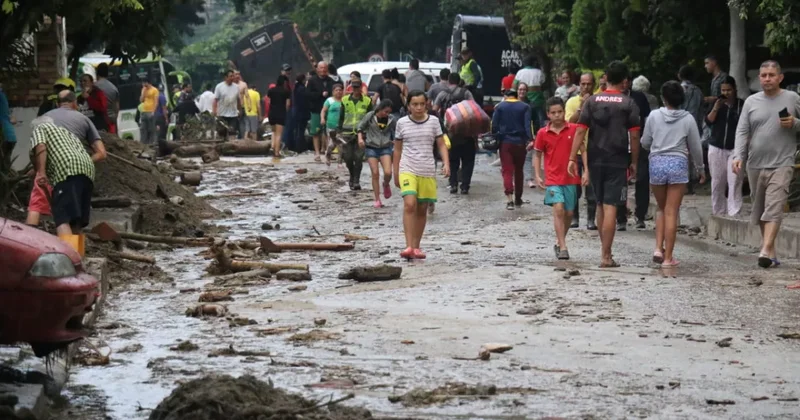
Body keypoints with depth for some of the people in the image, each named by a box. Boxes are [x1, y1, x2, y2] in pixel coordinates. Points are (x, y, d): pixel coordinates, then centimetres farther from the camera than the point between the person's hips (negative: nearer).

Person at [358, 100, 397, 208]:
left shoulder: (391, 119, -1)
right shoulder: (370, 116, -6)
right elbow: (360, 127, 5)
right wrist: (360, 138, -11)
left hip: (385, 147, 1)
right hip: (371, 147, -1)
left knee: (388, 172, -16)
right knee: (375, 174, -5)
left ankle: (386, 185, 21)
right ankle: (377, 200, 4)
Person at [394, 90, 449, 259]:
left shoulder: (433, 121, 5)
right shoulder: (402, 123, 3)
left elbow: (441, 145, 7)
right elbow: (397, 150, 11)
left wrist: (446, 163, -9)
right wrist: (395, 173, 11)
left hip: (428, 171, 2)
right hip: (408, 170, -2)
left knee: (422, 209, 7)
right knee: (409, 204, -19)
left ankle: (416, 247, 17)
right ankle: (409, 246, -22)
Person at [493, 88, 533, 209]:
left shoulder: (499, 107, 1)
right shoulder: (525, 107, 1)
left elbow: (494, 125, -4)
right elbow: (527, 125, -10)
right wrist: (530, 139, -18)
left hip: (505, 143, -1)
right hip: (520, 143, 1)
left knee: (507, 171, -4)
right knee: (518, 171, 16)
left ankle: (509, 199, -20)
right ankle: (518, 199, 25)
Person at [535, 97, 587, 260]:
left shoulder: (573, 129, -1)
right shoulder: (543, 133, 0)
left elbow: (582, 150, 3)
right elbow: (538, 155, 9)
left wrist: (585, 171, -6)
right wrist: (538, 176, 0)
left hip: (571, 179, 2)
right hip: (553, 179, -1)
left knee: (568, 213, 8)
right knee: (558, 209, -16)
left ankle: (559, 242, 30)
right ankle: (563, 248, -16)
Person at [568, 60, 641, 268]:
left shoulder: (592, 101, 4)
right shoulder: (628, 104, -3)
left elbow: (580, 131, -2)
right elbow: (634, 136, -6)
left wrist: (572, 159, -1)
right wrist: (634, 162, 3)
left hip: (595, 160, 3)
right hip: (617, 161, -3)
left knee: (600, 205, 16)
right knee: (610, 207, -4)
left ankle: (606, 251, 25)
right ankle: (606, 256, -7)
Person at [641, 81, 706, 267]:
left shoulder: (654, 116, 1)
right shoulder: (688, 119, 0)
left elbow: (645, 143, 8)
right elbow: (696, 147, 5)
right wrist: (700, 169, 19)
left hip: (657, 163, 1)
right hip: (678, 163, -1)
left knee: (662, 209, 19)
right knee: (672, 212, 1)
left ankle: (658, 248, 4)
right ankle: (668, 257, 2)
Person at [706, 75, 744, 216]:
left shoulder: (742, 105, -1)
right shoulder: (718, 103, 9)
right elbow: (708, 121, 1)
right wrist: (715, 108, -13)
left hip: (735, 149, -3)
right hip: (716, 148, 3)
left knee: (734, 182, -12)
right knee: (717, 183, 7)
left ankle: (733, 214, -16)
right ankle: (718, 213, 15)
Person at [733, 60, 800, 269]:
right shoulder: (751, 101, 8)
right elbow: (742, 131, 4)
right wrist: (738, 155, -10)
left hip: (781, 164, -4)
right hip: (755, 165, 4)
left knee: (774, 209, -16)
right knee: (759, 210, 10)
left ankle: (766, 251, -24)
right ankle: (771, 251, 20)